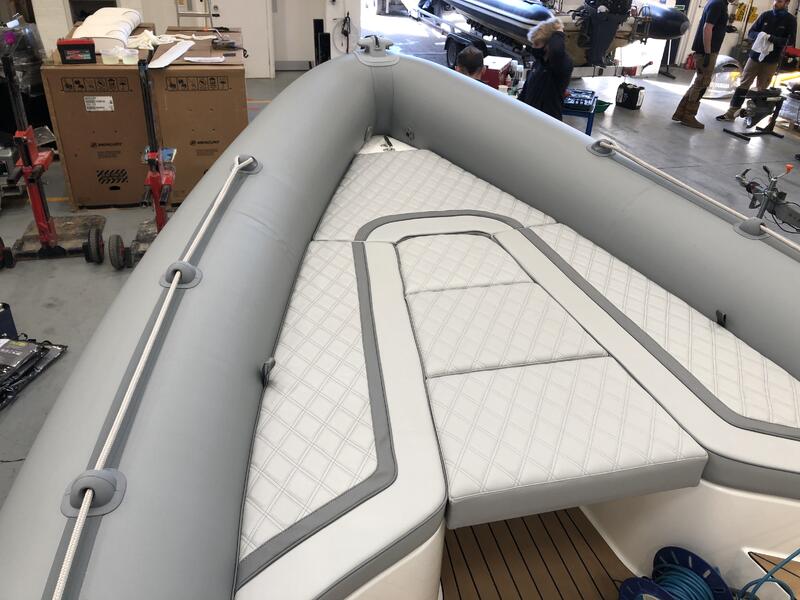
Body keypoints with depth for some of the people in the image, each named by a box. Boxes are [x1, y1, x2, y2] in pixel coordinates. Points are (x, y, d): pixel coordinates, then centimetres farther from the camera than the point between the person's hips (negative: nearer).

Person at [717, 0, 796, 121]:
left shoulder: (790, 20, -1)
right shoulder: (765, 15, 6)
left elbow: (790, 42, -8)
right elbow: (751, 33, 5)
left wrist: (772, 38, -21)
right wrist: (760, 35, -16)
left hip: (771, 61, -2)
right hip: (755, 56, 2)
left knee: (761, 89, 4)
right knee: (743, 84, -1)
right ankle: (731, 113, 1)